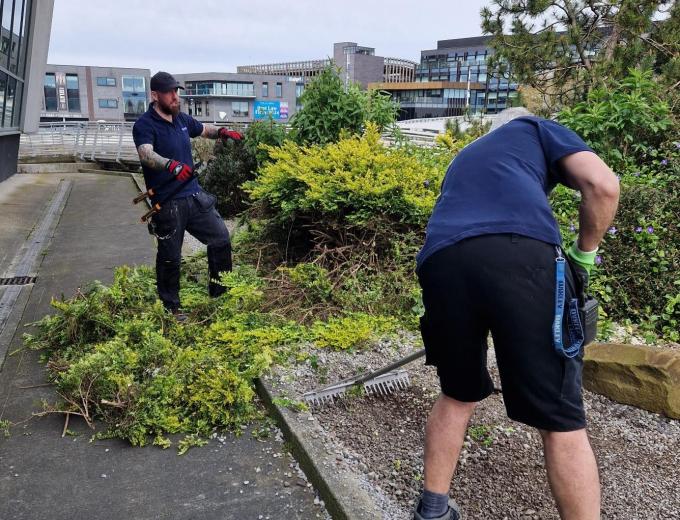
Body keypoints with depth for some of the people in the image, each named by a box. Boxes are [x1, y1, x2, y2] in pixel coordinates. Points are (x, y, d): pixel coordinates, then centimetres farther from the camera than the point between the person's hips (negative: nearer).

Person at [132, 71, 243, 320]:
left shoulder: (182, 119, 9)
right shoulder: (144, 125, -13)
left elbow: (203, 129, 29)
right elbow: (146, 154, -33)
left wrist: (221, 132, 10)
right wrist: (171, 164, -51)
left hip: (194, 195, 7)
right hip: (168, 204, -7)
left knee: (221, 239, 10)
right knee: (170, 257, 5)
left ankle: (220, 292, 28)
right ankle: (170, 307, 24)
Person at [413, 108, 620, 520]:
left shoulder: (464, 157, 42)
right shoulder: (538, 129, 29)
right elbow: (603, 185, 9)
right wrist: (583, 255, 23)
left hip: (442, 263, 5)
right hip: (521, 256, -4)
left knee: (457, 396, 26)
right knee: (561, 421, 7)